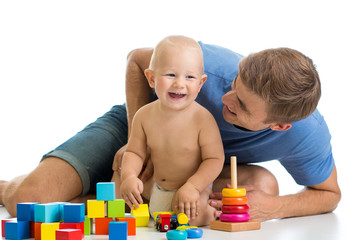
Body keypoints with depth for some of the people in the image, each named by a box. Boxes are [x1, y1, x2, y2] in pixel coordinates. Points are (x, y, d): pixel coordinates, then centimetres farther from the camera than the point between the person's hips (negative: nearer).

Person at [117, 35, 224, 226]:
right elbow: (135, 152, 0)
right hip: (157, 189, 5)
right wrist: (129, 176, -20)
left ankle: (213, 213, 2)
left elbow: (214, 159, -18)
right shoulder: (144, 116, -10)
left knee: (193, 217, -31)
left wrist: (192, 186, -29)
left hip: (195, 189, -5)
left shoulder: (203, 119, -22)